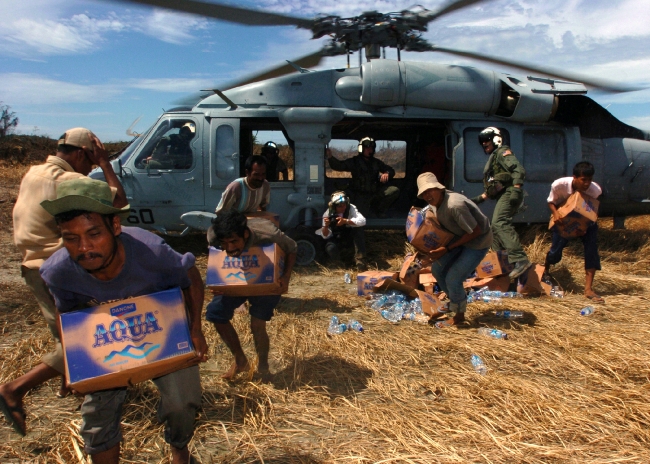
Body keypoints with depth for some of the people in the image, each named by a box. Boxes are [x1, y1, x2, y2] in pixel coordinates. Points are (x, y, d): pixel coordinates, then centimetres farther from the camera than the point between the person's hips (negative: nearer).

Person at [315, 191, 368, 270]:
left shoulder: (351, 208, -19)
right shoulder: (327, 214, -18)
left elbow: (362, 221, -35)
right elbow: (326, 236, -16)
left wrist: (346, 221, -46)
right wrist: (326, 226, -38)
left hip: (349, 235, 2)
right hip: (335, 238, -1)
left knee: (359, 229, -30)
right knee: (331, 249, -35)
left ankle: (360, 259, -24)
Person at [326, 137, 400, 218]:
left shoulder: (376, 162, 11)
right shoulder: (354, 162, -1)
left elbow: (391, 170, 15)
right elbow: (338, 166, -12)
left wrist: (387, 174, -11)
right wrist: (330, 157, -32)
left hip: (375, 192, 3)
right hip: (360, 195, -3)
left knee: (394, 190, -16)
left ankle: (380, 211, 2)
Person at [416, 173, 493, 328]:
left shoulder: (455, 205, -34)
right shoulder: (433, 203, -7)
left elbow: (475, 231, -27)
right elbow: (439, 226, 9)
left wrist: (447, 249, -22)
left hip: (478, 241, -8)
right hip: (460, 237, 8)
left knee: (453, 279, -10)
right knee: (437, 269, 8)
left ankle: (459, 315, 16)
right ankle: (455, 300, 33)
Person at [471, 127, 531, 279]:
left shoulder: (502, 152, 0)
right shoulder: (492, 158, 30)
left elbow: (519, 170, -17)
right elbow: (492, 189, 32)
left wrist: (516, 190, -28)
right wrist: (480, 198, 26)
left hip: (509, 193, -11)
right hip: (502, 196, 11)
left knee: (499, 222, -30)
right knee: (496, 227, 18)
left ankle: (520, 259, -43)